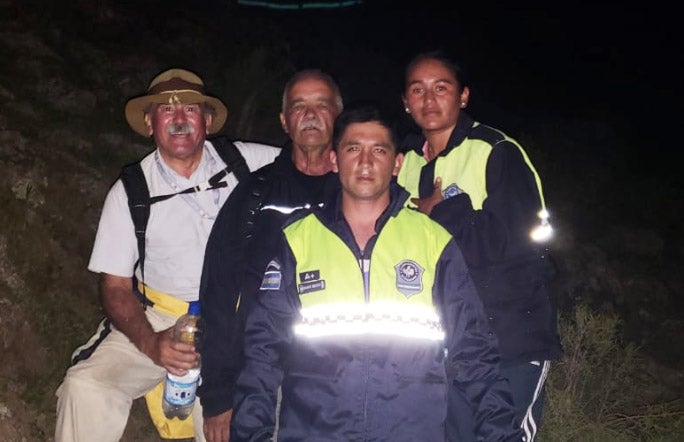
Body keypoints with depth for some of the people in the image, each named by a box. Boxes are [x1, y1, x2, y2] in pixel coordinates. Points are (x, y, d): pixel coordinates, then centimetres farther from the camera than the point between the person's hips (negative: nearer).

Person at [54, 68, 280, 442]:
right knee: (86, 385, -21)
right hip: (159, 319, 1)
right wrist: (150, 343, -19)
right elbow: (116, 287, 0)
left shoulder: (245, 161, 0)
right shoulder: (129, 193, 0)